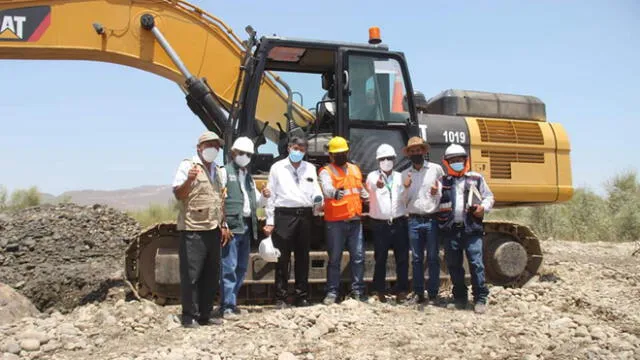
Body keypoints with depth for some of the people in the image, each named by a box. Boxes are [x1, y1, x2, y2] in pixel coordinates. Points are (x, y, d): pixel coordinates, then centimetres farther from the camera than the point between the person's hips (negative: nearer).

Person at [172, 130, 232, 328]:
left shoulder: (218, 171, 18)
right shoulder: (188, 166, -3)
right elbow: (178, 195, -11)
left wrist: (223, 225, 18)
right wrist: (189, 180, -29)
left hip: (213, 230, 7)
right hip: (193, 230, -7)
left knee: (211, 275, 11)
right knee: (190, 275, -3)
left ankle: (205, 315, 20)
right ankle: (190, 316, 6)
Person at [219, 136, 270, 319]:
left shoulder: (248, 177, 23)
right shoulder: (225, 172, -1)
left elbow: (256, 203, 29)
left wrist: (264, 196, 6)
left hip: (247, 227, 8)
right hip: (231, 225, -8)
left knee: (241, 268, 12)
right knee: (229, 267, -8)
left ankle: (230, 301, 22)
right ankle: (227, 306, -3)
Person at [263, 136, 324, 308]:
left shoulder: (310, 168, 16)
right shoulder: (277, 167, 7)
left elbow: (315, 190, 13)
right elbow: (271, 195, 4)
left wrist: (318, 199, -12)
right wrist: (270, 221, -1)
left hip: (305, 215, 3)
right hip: (284, 215, -3)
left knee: (303, 257, 8)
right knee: (283, 258, -2)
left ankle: (302, 296, 17)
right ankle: (280, 297, 6)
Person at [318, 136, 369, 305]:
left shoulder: (355, 169, 15)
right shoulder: (326, 171, -4)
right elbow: (327, 188, -26)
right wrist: (335, 192, -47)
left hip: (355, 220, 5)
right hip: (335, 222, -5)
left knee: (358, 256, 6)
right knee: (334, 258, 2)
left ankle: (357, 289, 17)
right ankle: (332, 291, 12)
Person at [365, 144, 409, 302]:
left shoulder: (400, 177, 10)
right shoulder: (373, 176, 0)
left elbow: (405, 198, 2)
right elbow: (370, 187, -25)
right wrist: (377, 186, -49)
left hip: (399, 222, 2)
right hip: (380, 224, -2)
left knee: (402, 258, 4)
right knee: (380, 259, 4)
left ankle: (402, 290, 15)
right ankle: (380, 290, 15)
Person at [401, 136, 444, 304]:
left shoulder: (436, 169, 5)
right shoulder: (405, 174, 11)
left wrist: (436, 193, -14)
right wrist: (406, 188, -7)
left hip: (432, 219, -2)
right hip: (414, 220, 3)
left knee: (433, 258, 2)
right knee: (416, 259, 7)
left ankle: (433, 294, 9)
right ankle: (418, 293, 15)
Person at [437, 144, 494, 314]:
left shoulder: (476, 178, 9)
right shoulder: (442, 182, 12)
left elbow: (489, 196, 13)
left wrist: (483, 207, -7)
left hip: (472, 229, -2)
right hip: (451, 230, 2)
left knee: (476, 263, -7)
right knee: (454, 265, 9)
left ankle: (480, 298, 4)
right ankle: (460, 296, 24)